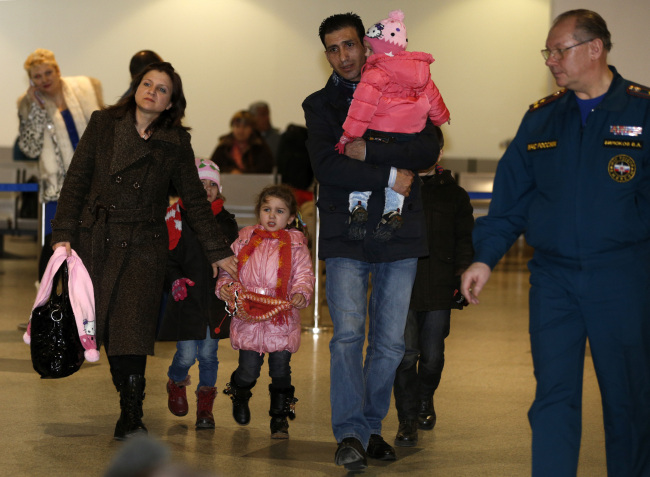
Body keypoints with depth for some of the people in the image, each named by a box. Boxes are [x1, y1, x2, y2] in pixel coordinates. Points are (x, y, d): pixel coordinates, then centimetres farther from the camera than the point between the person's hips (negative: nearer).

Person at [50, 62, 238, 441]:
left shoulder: (176, 143, 4)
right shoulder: (104, 125, 3)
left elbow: (195, 199, 10)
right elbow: (76, 181, 3)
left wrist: (219, 250, 10)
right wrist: (64, 234, -5)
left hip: (144, 245, -1)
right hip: (98, 239, 1)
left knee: (133, 327, -12)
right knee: (107, 325, 1)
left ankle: (131, 418, -8)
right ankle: (130, 403, 16)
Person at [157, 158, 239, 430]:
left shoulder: (226, 222, 9)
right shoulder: (177, 217, -3)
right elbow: (168, 256, -3)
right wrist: (175, 280, -19)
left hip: (215, 300, 3)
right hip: (186, 298, -3)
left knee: (208, 354, 4)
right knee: (186, 355, -4)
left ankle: (205, 406, 20)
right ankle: (176, 384, 29)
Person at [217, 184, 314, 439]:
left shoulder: (295, 244, 5)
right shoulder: (245, 240, 8)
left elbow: (304, 274, 1)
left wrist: (301, 293, -17)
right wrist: (225, 285, -5)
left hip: (283, 318, -1)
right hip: (248, 317, 1)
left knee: (280, 368, 1)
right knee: (248, 368, 4)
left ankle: (280, 416, 16)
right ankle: (240, 399, 36)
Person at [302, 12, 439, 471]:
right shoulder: (320, 104, 10)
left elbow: (428, 150, -4)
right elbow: (325, 166, -7)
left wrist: (368, 151, -13)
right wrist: (389, 176, -12)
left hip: (399, 232, 2)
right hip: (346, 235, -2)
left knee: (390, 342, 3)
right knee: (348, 334, -12)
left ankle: (371, 428, 14)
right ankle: (350, 434, -8)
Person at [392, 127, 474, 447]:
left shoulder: (454, 195, 12)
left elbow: (465, 240, 13)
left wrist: (462, 279, 0)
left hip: (439, 289, 1)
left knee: (432, 357, 6)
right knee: (405, 354, -7)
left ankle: (425, 399, 35)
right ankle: (408, 418, 4)